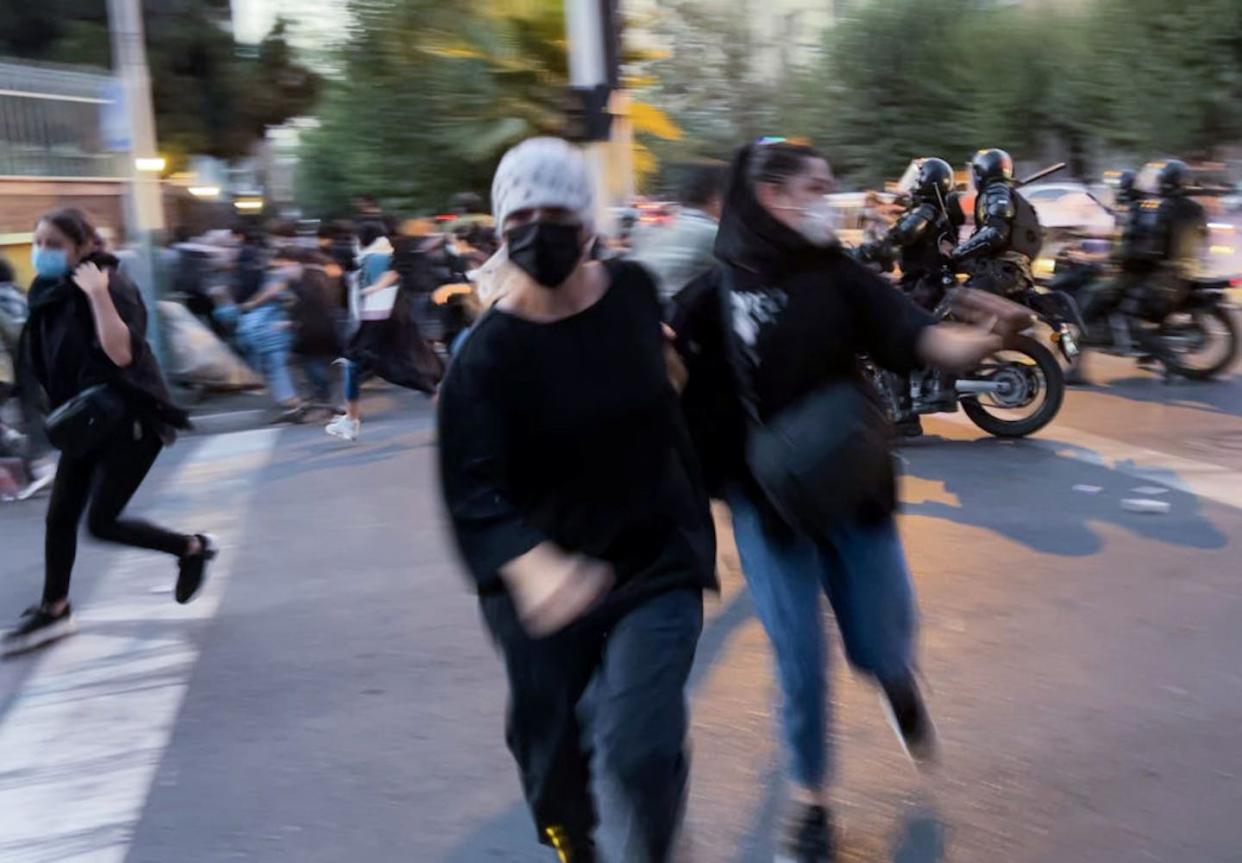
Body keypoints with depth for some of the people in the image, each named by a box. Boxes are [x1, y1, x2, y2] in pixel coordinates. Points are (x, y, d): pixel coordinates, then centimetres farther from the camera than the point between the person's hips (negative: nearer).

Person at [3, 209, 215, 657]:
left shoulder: (112, 286, -19)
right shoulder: (52, 291, 6)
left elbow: (122, 353, -33)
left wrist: (99, 295, -35)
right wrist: (65, 412, 14)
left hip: (131, 419, -8)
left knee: (101, 522, -6)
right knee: (60, 516, 8)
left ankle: (192, 548, 14)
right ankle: (53, 609, 22)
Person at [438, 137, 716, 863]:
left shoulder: (635, 290, -6)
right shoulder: (486, 357, -17)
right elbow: (472, 490, -29)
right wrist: (532, 568, -48)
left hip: (657, 557, 1)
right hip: (541, 578, -1)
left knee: (640, 747, -15)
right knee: (551, 752, 13)